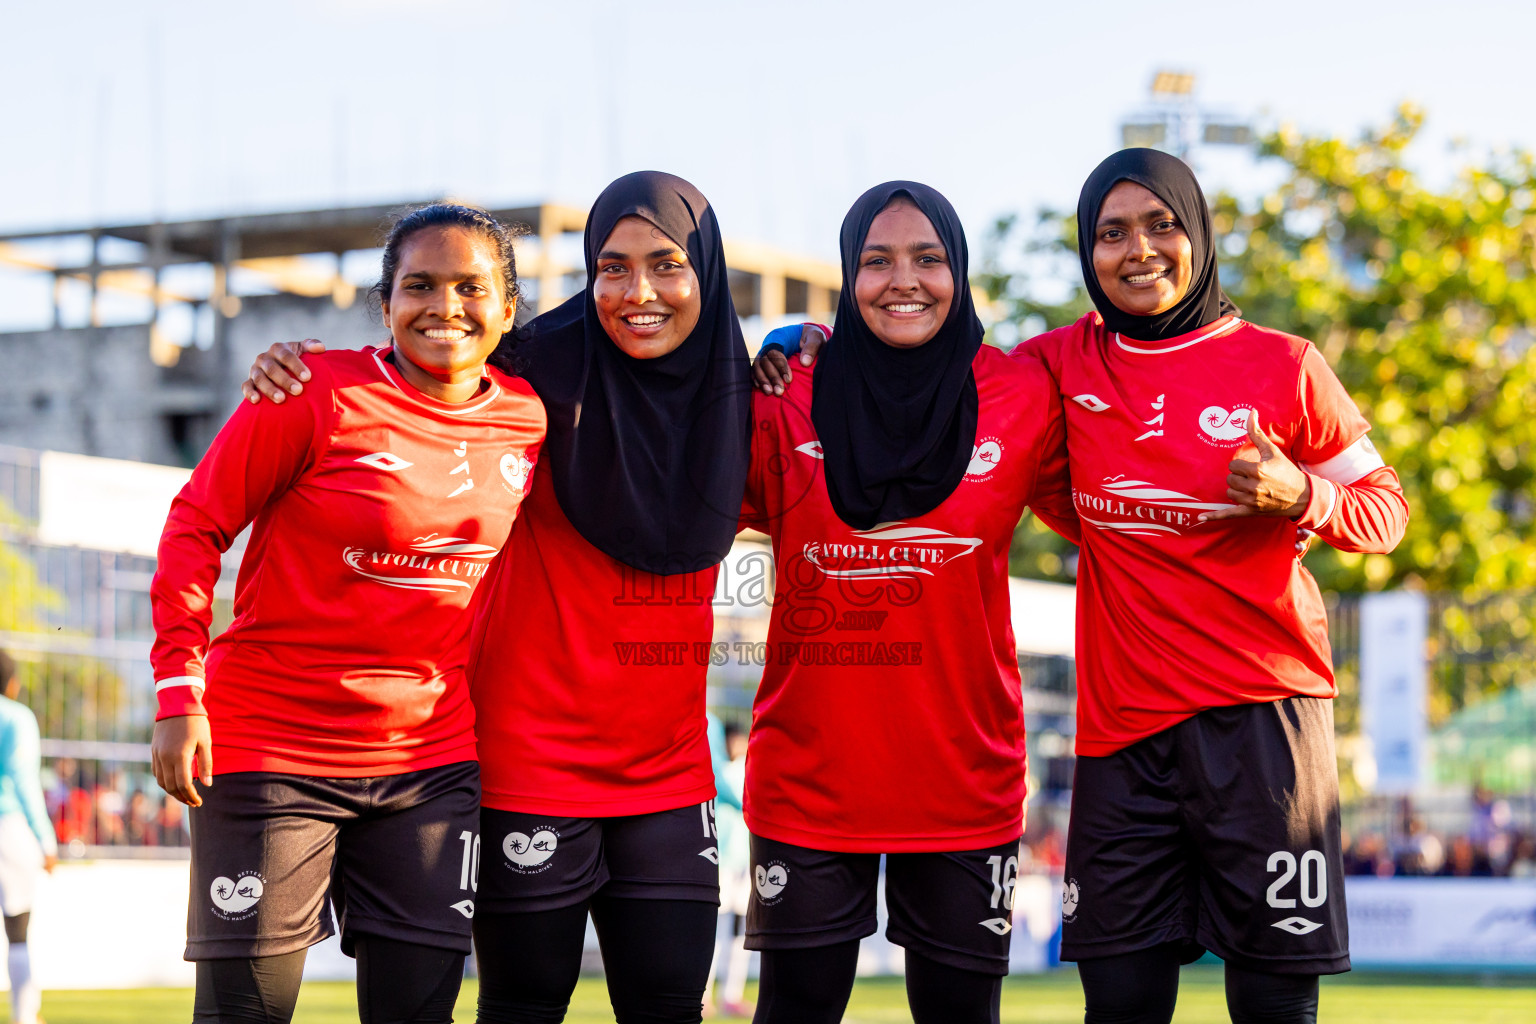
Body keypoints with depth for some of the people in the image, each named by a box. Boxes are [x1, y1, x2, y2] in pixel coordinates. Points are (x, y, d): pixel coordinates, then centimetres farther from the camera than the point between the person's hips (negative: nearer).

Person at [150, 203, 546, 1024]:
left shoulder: (529, 420, 4)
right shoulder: (317, 394, -10)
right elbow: (195, 528, -5)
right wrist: (179, 693, -11)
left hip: (432, 759, 4)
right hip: (270, 747, -4)